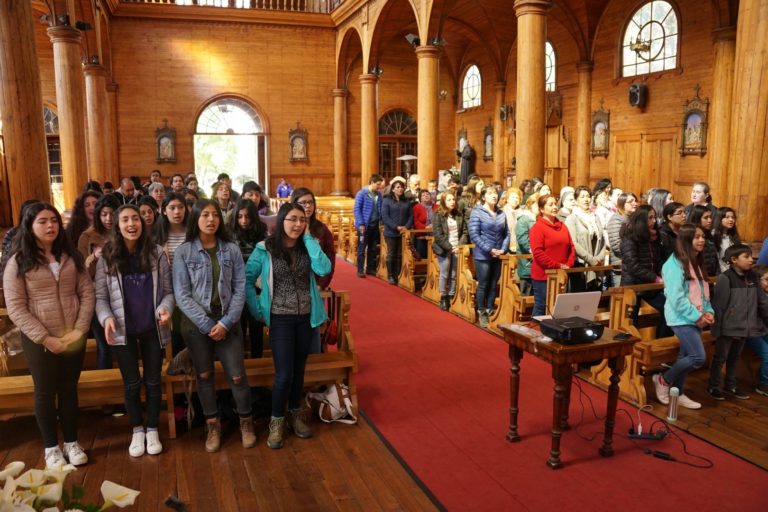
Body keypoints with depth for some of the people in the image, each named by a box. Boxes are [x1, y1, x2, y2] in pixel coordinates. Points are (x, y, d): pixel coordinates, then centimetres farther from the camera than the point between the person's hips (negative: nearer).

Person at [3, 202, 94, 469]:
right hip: (39, 342, -3)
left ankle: (71, 443, 30)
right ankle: (51, 447, 27)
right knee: (45, 393, 11)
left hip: (73, 337, 3)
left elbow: (87, 293, 0)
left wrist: (80, 329, -10)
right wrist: (44, 338, -17)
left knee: (69, 390, 15)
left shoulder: (71, 257, 2)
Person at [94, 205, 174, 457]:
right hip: (123, 330, 0)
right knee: (132, 383, 10)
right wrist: (107, 318, -19)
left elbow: (168, 290, 1)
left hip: (152, 328, 0)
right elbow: (100, 296, -1)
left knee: (153, 381, 10)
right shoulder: (107, 256, -3)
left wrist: (165, 309, -19)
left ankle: (152, 429, 27)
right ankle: (137, 430, 30)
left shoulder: (156, 253, -2)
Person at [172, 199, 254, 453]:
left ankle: (246, 421, 24)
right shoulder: (183, 252, -4)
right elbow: (182, 295, -8)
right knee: (204, 376, 11)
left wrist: (225, 323, -12)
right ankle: (213, 426, 29)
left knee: (237, 376, 0)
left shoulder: (232, 250, 0)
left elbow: (240, 290, -2)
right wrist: (207, 324, -13)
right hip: (196, 323, 0)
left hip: (227, 321, 0)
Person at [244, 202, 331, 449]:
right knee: (284, 374, -6)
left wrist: (308, 238, -14)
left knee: (299, 370, 15)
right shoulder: (265, 249, -8)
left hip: (306, 317, 3)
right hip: (280, 319, -3)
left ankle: (295, 414, 34)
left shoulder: (307, 247, 0)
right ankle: (276, 421, 16)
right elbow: (247, 280, -4)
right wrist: (258, 311, -5)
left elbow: (324, 269, -18)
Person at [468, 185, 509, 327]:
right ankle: (481, 314, 15)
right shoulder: (477, 212, -8)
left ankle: (490, 312, 24)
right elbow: (474, 235, -14)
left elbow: (506, 233, 10)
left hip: (498, 256, 5)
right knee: (483, 285, 3)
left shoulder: (501, 214, 7)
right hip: (483, 256, -4)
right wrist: (489, 250, -17)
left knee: (493, 286, 11)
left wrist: (503, 249, -6)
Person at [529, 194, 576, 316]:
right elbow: (537, 253, -17)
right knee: (541, 307, 0)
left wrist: (569, 264, -2)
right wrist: (557, 265, -17)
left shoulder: (562, 226, 13)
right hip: (543, 275, -7)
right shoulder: (537, 227, -9)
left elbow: (571, 247, 14)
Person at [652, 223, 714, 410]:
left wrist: (708, 311, 0)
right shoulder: (675, 263, -15)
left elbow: (703, 291, 15)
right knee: (698, 357, -12)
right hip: (682, 318, -8)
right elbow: (676, 297, -20)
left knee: (686, 356, 11)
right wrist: (697, 316, -17)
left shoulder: (697, 262, 13)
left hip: (695, 318, 8)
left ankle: (678, 394, 23)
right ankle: (663, 380, 6)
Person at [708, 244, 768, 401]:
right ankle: (714, 386, 19)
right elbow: (718, 305, -15)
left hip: (744, 327, 6)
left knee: (735, 357, 19)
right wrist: (717, 327, -14)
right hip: (728, 327, -6)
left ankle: (730, 386, 31)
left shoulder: (753, 277, 4)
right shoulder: (725, 278, -16)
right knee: (720, 357, 6)